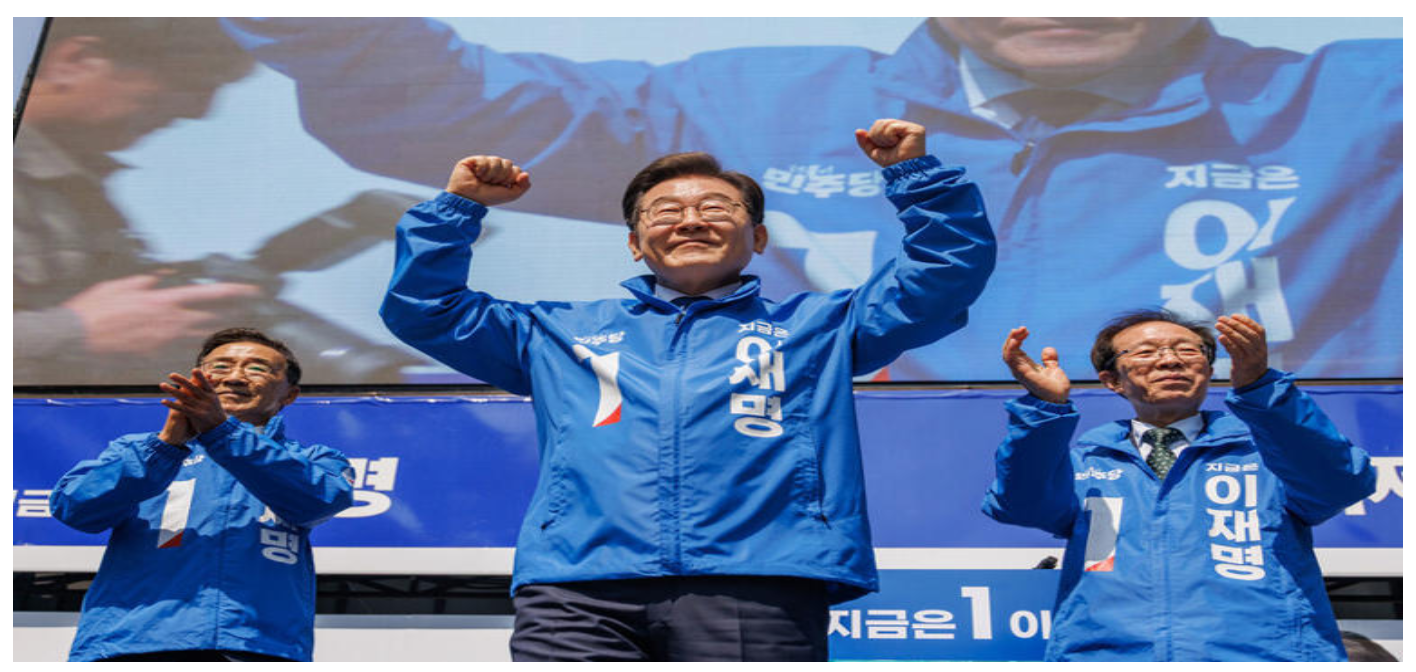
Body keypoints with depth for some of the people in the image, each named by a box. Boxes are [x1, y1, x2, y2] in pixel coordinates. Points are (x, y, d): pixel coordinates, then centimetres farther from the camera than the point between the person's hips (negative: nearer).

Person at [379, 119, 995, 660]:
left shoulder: (817, 327, 27)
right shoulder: (561, 332, 29)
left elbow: (949, 270, 25)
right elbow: (422, 308, 32)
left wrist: (915, 173, 17)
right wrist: (460, 207, 24)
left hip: (758, 584, -1)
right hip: (577, 589, 1)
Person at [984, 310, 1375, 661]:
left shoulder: (1263, 443, 16)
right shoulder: (1083, 456, 18)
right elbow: (1020, 505, 0)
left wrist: (1258, 387, -16)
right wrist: (1046, 406, -14)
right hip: (1102, 652, 1)